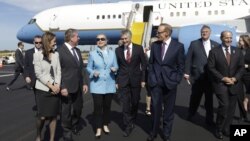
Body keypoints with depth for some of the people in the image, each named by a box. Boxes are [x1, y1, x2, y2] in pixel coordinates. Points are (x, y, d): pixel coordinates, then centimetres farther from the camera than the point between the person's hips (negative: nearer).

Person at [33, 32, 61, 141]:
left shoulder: (56, 54, 5)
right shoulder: (37, 55, -5)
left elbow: (58, 71, 3)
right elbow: (38, 74, -9)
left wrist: (57, 85, -10)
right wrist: (50, 86, -13)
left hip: (55, 89, 3)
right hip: (43, 89, -3)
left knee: (53, 116, 5)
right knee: (42, 116, -1)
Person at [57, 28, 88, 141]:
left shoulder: (77, 50, 12)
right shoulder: (60, 51, -12)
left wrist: (85, 83, 5)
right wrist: (62, 87, -18)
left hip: (78, 87, 7)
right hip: (67, 87, -7)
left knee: (78, 109, 18)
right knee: (66, 111, 8)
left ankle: (75, 127, 42)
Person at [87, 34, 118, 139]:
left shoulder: (112, 53, 5)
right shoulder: (92, 54, -1)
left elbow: (116, 66, 8)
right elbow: (88, 68, 2)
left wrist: (114, 69, -14)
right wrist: (93, 73, -17)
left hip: (109, 84, 2)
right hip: (97, 84, -2)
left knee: (107, 106, 11)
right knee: (98, 106, -4)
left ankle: (105, 125, 29)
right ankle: (98, 128, 8)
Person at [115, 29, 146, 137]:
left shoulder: (139, 48, -2)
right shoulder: (118, 50, 1)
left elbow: (143, 64, 0)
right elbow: (117, 66, 3)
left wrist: (143, 79, -4)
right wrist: (116, 81, 0)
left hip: (136, 80, 0)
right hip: (123, 81, 0)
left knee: (135, 103, 13)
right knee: (125, 104, -2)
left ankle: (132, 121, 35)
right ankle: (128, 126, 9)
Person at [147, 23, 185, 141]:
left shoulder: (178, 46, -5)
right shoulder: (154, 45, 3)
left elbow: (180, 66, -1)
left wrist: (176, 80, -5)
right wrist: (151, 77, 3)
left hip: (170, 82, -1)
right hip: (155, 81, 2)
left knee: (168, 109, 10)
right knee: (155, 108, 6)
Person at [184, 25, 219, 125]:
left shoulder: (216, 45, 6)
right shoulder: (194, 44, 1)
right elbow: (188, 59, -1)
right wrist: (187, 73, -7)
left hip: (211, 76, 1)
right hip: (197, 76, -1)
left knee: (209, 98, 10)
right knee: (195, 97, 12)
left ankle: (209, 119, 23)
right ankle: (191, 114, 33)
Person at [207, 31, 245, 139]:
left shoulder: (237, 51, 9)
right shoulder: (214, 51, -3)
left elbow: (241, 67, 7)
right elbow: (211, 68, -7)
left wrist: (235, 78, -9)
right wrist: (223, 78, -16)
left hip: (234, 84, 4)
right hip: (220, 83, -4)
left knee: (231, 107, 8)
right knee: (224, 106, -14)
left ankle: (226, 128, 24)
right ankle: (219, 129, 6)